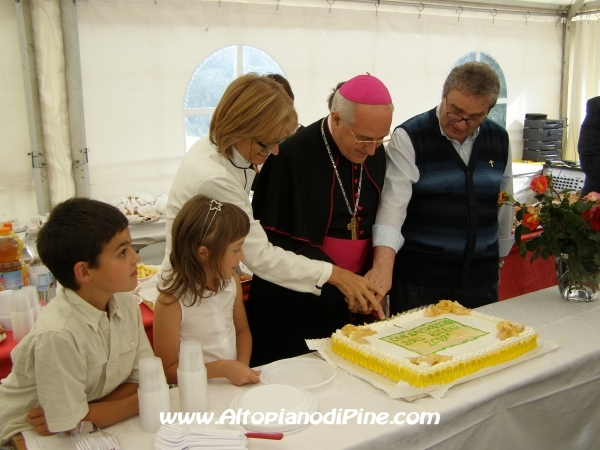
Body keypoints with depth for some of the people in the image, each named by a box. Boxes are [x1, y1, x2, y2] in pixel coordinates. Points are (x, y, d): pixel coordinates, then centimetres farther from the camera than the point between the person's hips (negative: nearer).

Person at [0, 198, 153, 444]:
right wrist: (141, 400, -12)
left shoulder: (126, 304, -11)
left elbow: (144, 381, -7)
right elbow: (74, 423, -20)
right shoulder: (57, 334, -27)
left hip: (92, 425, 6)